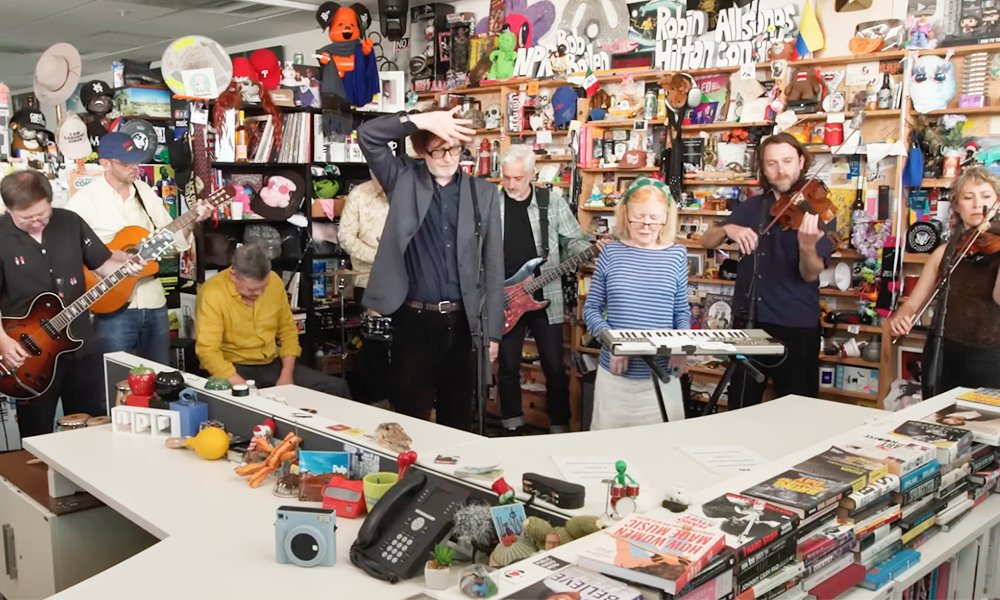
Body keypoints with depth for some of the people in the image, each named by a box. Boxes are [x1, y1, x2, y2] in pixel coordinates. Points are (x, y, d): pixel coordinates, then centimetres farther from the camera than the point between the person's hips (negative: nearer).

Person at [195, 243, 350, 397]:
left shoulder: (274, 282, -2)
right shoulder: (212, 295, -16)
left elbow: (288, 331, 9)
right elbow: (208, 351, -22)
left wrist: (286, 374, -5)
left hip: (272, 365, 5)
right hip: (233, 369, -5)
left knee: (337, 388, -9)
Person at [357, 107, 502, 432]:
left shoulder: (483, 192, 5)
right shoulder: (404, 180, 3)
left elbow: (493, 264, 5)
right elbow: (368, 135, -9)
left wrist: (493, 329, 2)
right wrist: (420, 120, -21)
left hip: (462, 321, 2)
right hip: (413, 319, -1)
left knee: (458, 417, 13)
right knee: (411, 414, 5)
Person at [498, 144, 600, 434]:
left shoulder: (553, 203, -1)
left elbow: (574, 240, 4)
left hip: (545, 299, 0)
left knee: (555, 367, 5)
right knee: (508, 367, 10)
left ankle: (560, 428, 20)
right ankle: (512, 427, 25)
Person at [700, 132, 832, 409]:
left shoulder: (816, 210, -7)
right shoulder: (752, 207, 5)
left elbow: (811, 274, -15)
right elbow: (706, 241, 4)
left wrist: (808, 245, -37)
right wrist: (728, 229, -17)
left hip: (797, 328, -4)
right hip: (748, 322, 4)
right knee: (740, 409, 14)